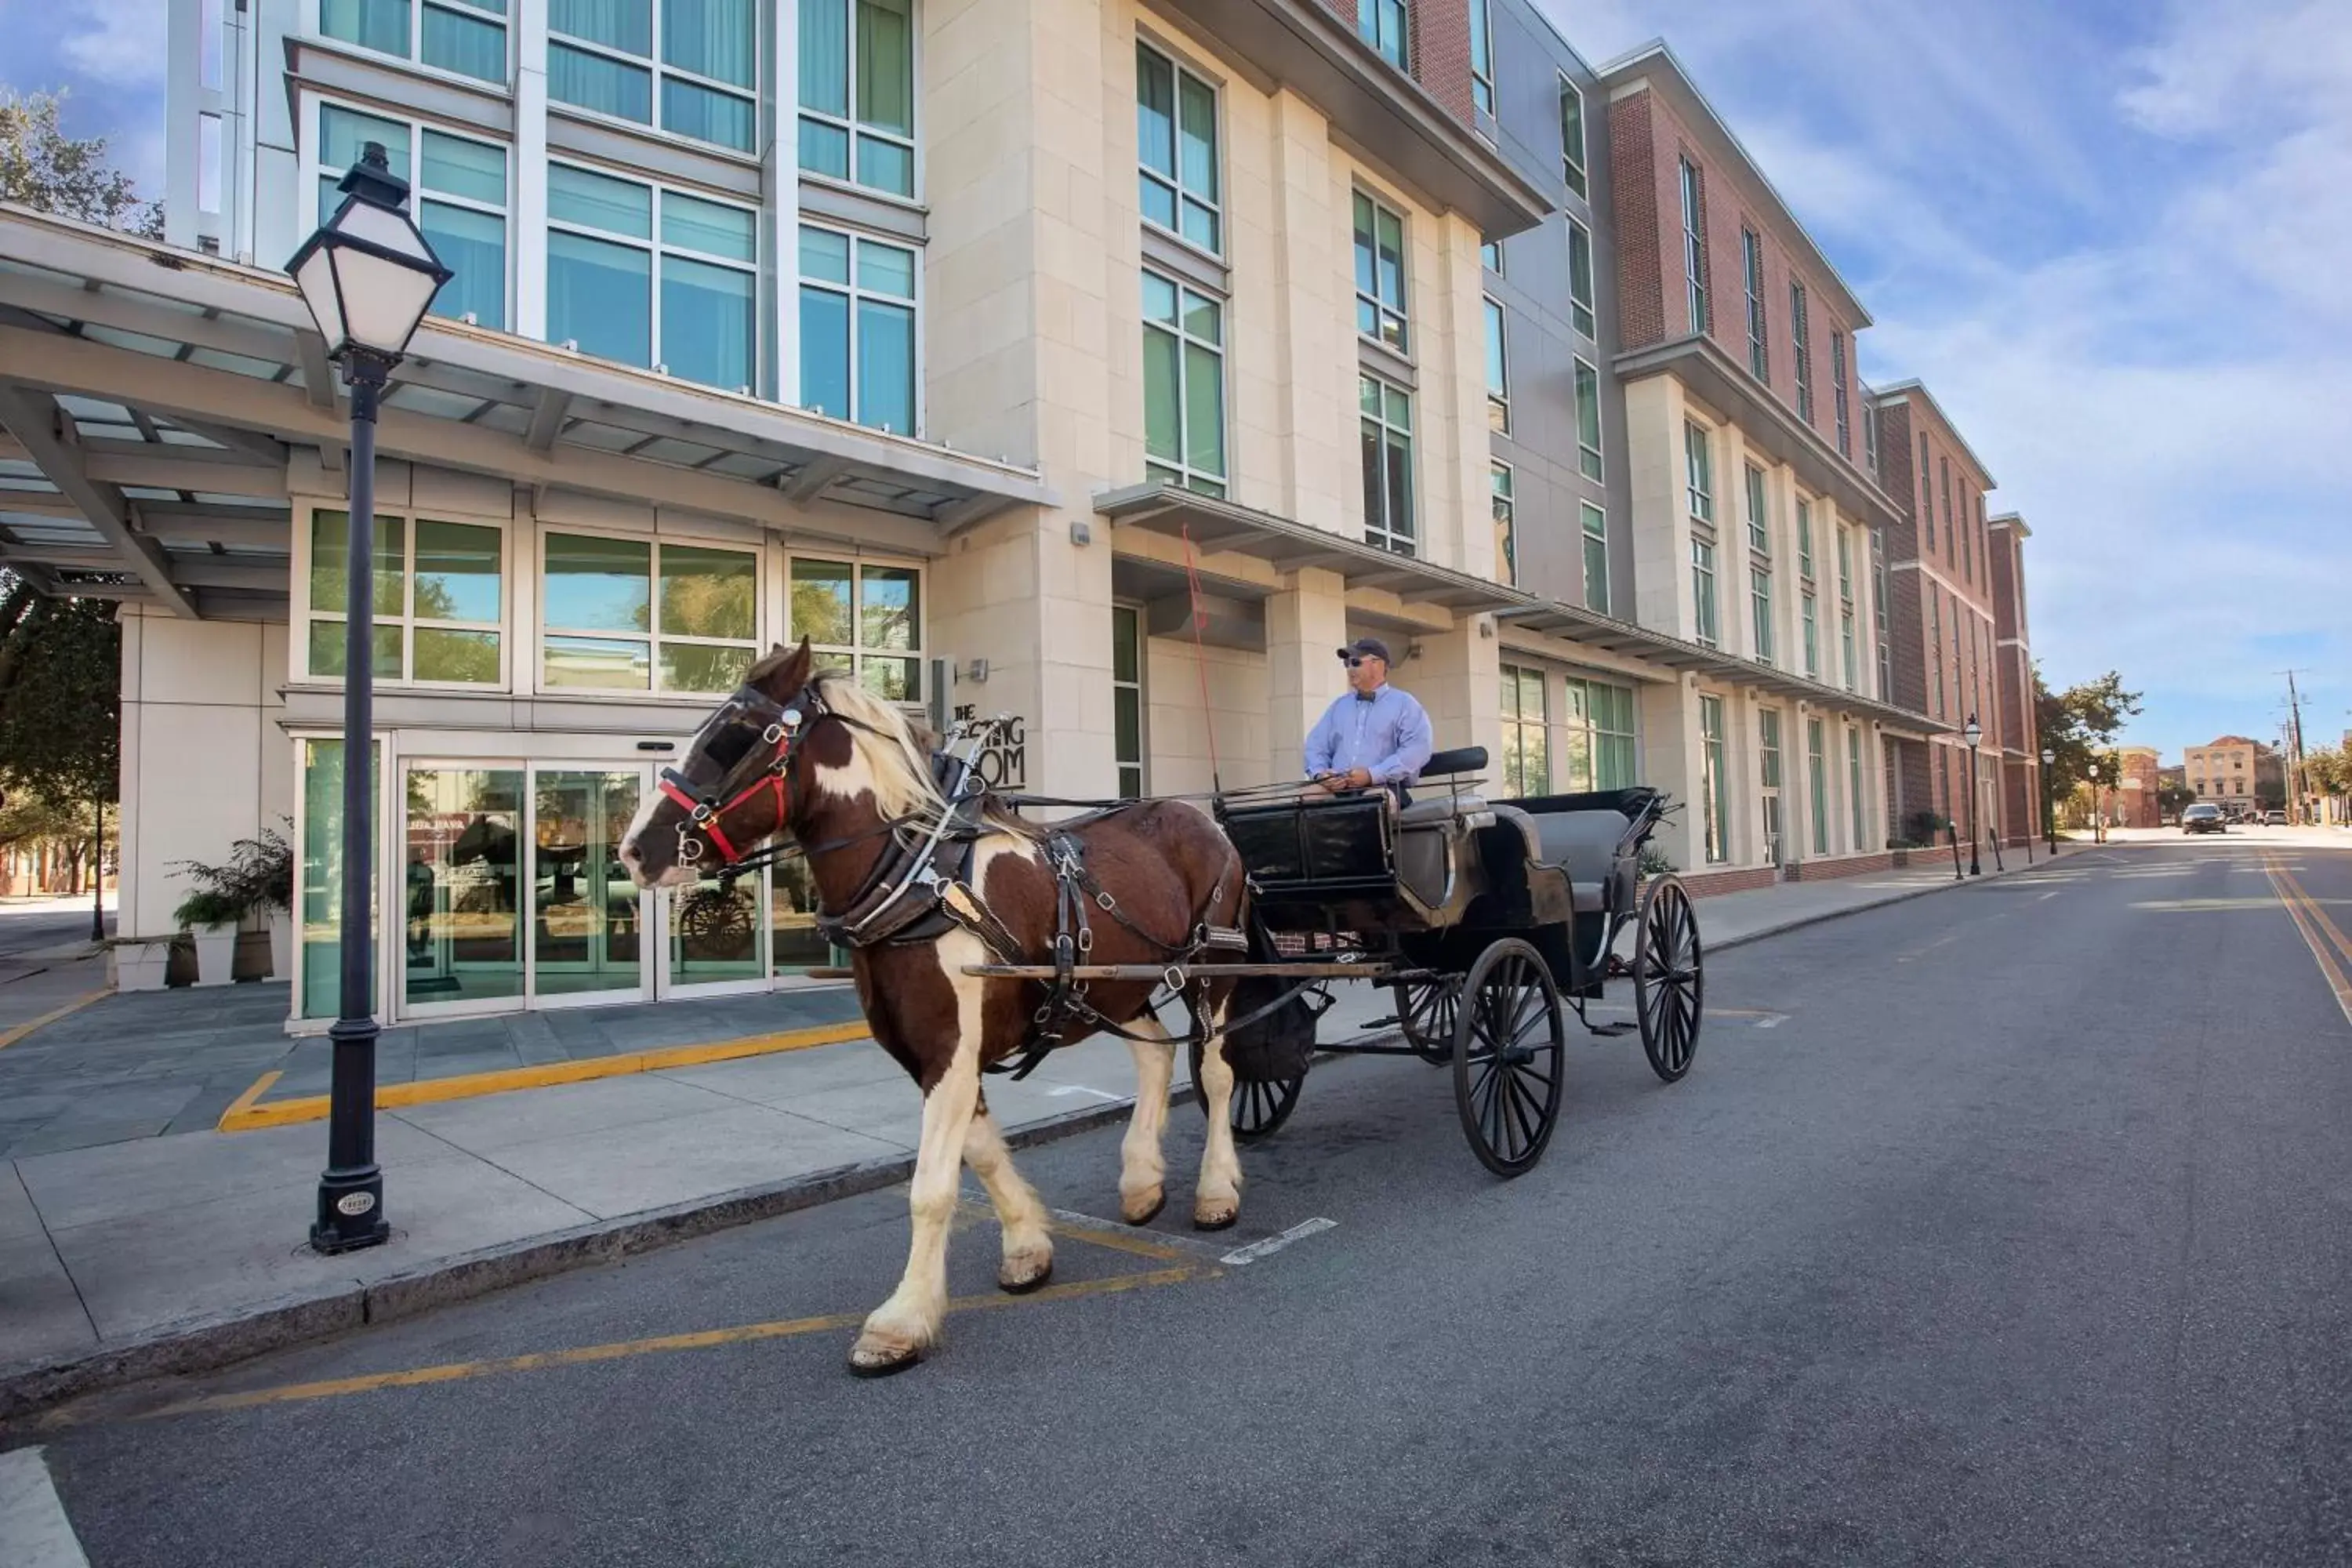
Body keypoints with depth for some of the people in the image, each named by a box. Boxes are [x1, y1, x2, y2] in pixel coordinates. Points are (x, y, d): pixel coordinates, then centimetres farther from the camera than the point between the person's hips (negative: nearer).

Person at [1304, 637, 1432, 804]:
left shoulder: (1404, 704, 8)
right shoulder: (1339, 706, 25)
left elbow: (1417, 750, -6)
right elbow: (1316, 745, 19)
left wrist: (1373, 775, -17)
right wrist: (1320, 773, -5)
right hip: (1337, 793, 4)